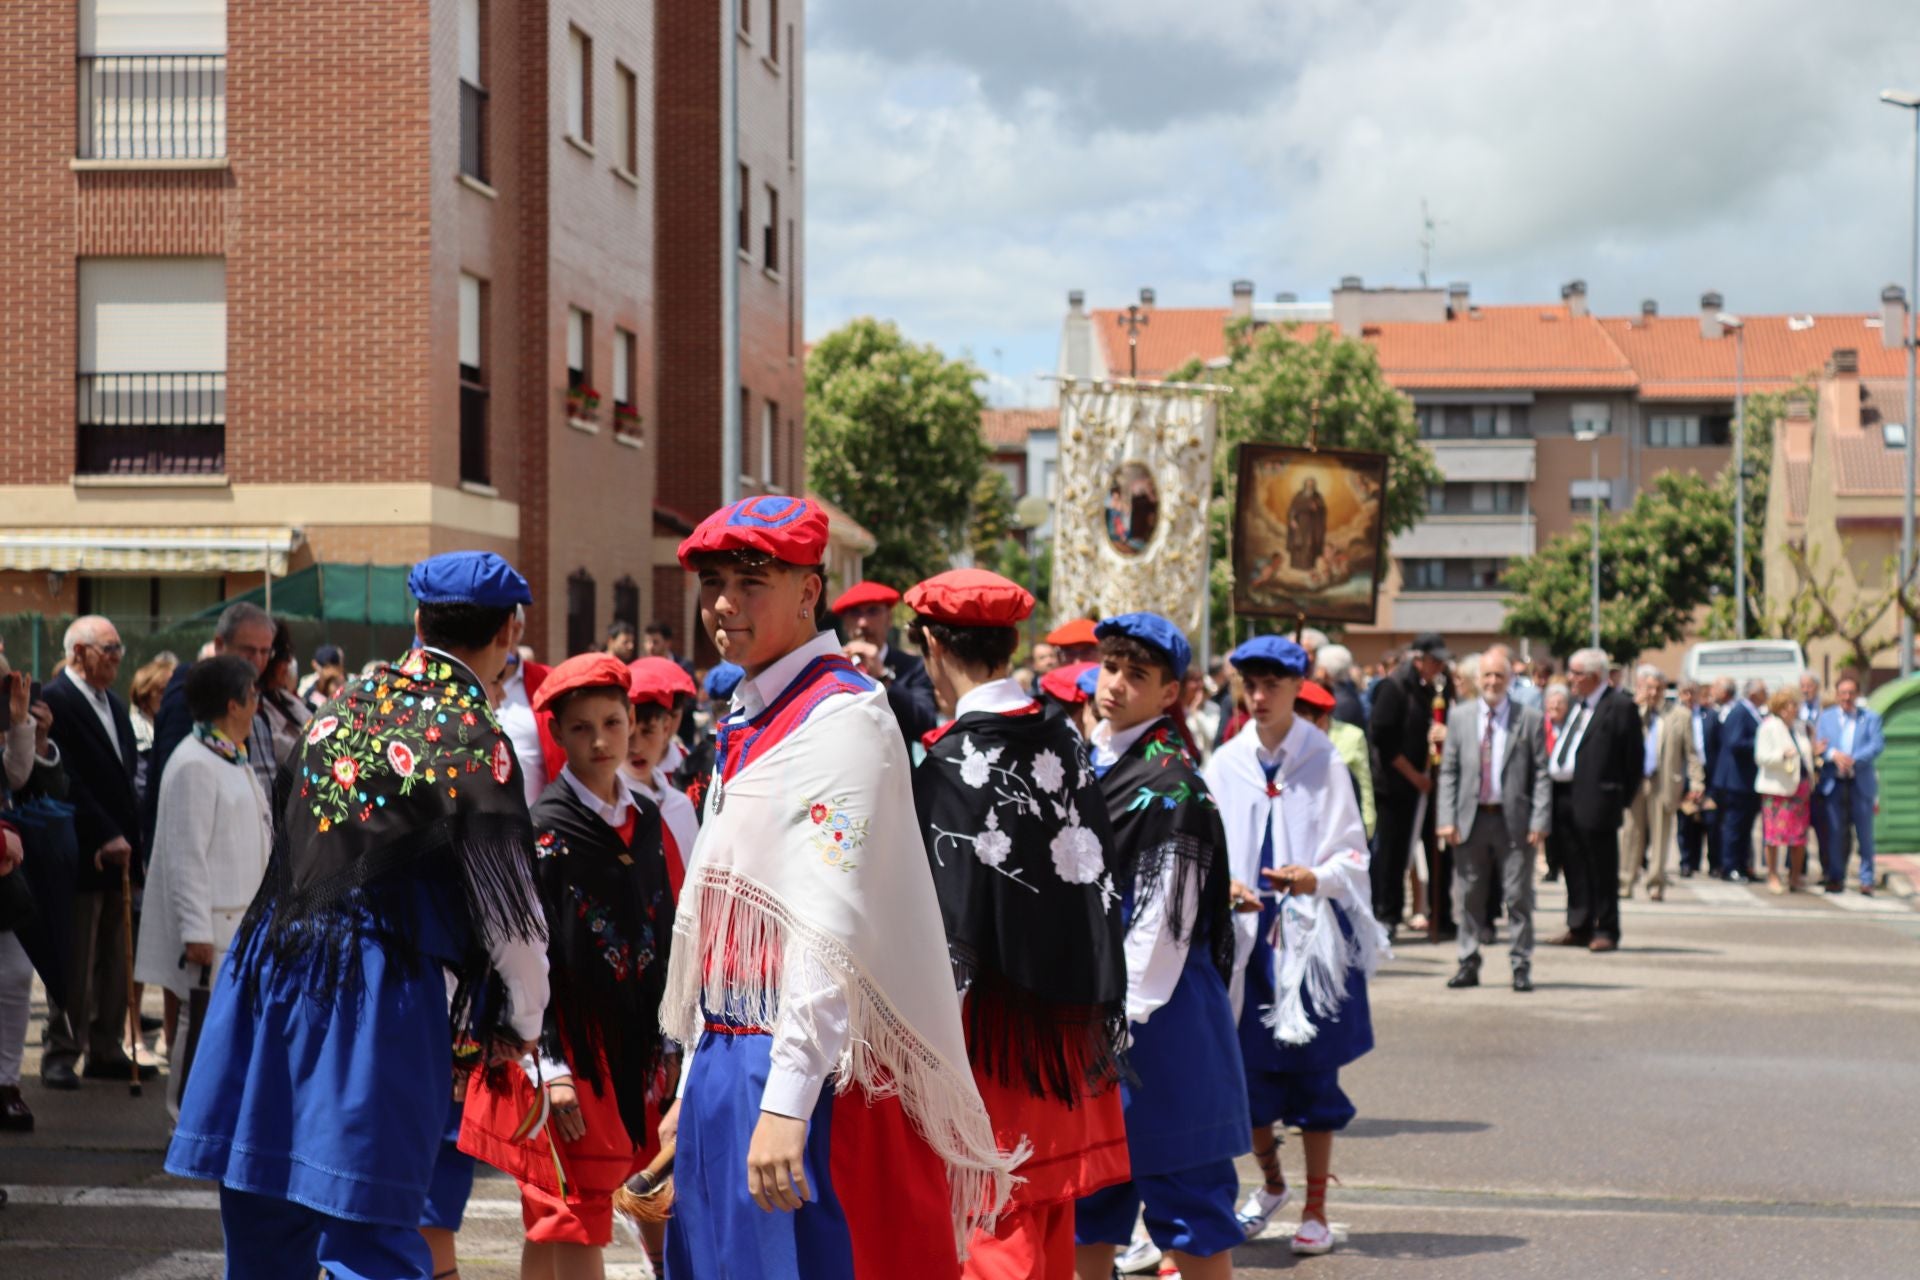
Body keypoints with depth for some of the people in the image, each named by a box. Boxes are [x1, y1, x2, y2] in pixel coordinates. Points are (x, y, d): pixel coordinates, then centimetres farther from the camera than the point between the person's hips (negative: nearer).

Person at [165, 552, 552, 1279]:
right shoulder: (472, 741, -9)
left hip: (270, 970, 6)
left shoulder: (343, 706, 10)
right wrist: (522, 1023, 13)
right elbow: (509, 910, -5)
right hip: (376, 995, -6)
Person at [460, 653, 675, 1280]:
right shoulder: (545, 827, -10)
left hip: (627, 1041, 6)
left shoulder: (645, 820, 10)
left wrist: (661, 1050, 13)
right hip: (565, 1042, -6)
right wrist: (549, 1067, -18)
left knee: (553, 1218, 13)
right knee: (578, 1220, -5)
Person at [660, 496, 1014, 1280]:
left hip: (805, 1072, -9)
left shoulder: (840, 718, -13)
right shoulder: (746, 724, 15)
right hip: (726, 1066, 9)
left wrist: (785, 1104, -27)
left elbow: (833, 932, -22)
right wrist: (697, 1085, 19)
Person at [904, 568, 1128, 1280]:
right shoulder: (1063, 745, 4)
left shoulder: (952, 763, -15)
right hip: (1072, 1030, 7)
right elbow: (1103, 883, 9)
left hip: (997, 1047, -7)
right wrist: (1104, 1030, 17)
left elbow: (948, 931, -16)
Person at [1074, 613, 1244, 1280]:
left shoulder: (1170, 785, -11)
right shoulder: (1081, 763, 12)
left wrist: (1121, 1011, -17)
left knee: (1187, 1199, -1)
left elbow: (1165, 915, -15)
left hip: (1153, 1005, -8)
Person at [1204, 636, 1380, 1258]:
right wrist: (1224, 886, -15)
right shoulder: (1226, 764, 3)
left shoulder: (1324, 763, -3)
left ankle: (1315, 1209, 11)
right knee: (1245, 1066, 6)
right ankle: (1270, 1182, 31)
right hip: (1246, 934, 2)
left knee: (1313, 1070, 0)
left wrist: (1316, 878, -22)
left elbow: (1352, 856, -2)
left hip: (1312, 936, -2)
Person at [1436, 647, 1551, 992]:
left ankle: (1521, 966, 9)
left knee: (1518, 897, 1)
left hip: (1514, 821, -2)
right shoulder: (1459, 716, 8)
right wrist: (1447, 819, -2)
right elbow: (1448, 772, 7)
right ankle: (1469, 964, 15)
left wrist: (1539, 822, -9)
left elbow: (1542, 775, 0)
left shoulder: (1531, 720, 1)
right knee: (1469, 896, 6)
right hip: (1470, 819, 2)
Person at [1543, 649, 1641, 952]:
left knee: (1602, 869, 0)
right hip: (1566, 797, 8)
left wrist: (1622, 796, -6)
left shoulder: (1620, 706, -8)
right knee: (1575, 867, 13)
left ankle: (1606, 931, 7)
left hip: (1596, 799, -8)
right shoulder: (1577, 704, 17)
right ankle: (1579, 927, 20)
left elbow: (1634, 756, -8)